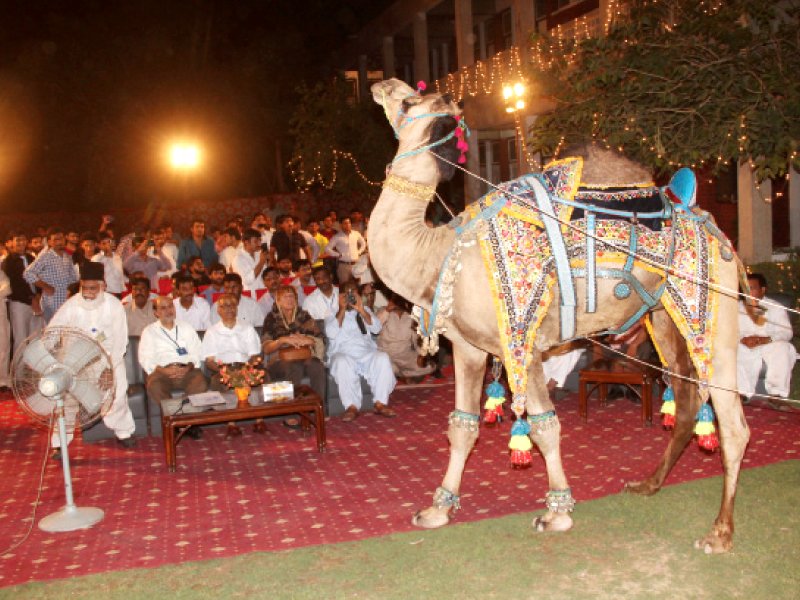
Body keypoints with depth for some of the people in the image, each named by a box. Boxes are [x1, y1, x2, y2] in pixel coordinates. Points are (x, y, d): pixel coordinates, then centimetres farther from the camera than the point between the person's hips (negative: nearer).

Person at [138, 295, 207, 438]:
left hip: (186, 370, 1)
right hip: (162, 371, -1)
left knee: (200, 382, -32)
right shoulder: (149, 331, 15)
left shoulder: (187, 328, 21)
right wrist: (163, 370, -15)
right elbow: (145, 359, 3)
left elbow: (196, 353, 11)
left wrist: (188, 368, -11)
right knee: (153, 385, -35)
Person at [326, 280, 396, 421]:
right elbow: (331, 334, -4)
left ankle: (381, 404, -27)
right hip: (343, 354, -2)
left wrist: (361, 311, -6)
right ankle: (351, 406, -34)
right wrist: (342, 309, -5)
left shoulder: (365, 310, 24)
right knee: (342, 362, -37)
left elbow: (377, 329, 5)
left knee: (383, 358, -29)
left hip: (367, 353, 2)